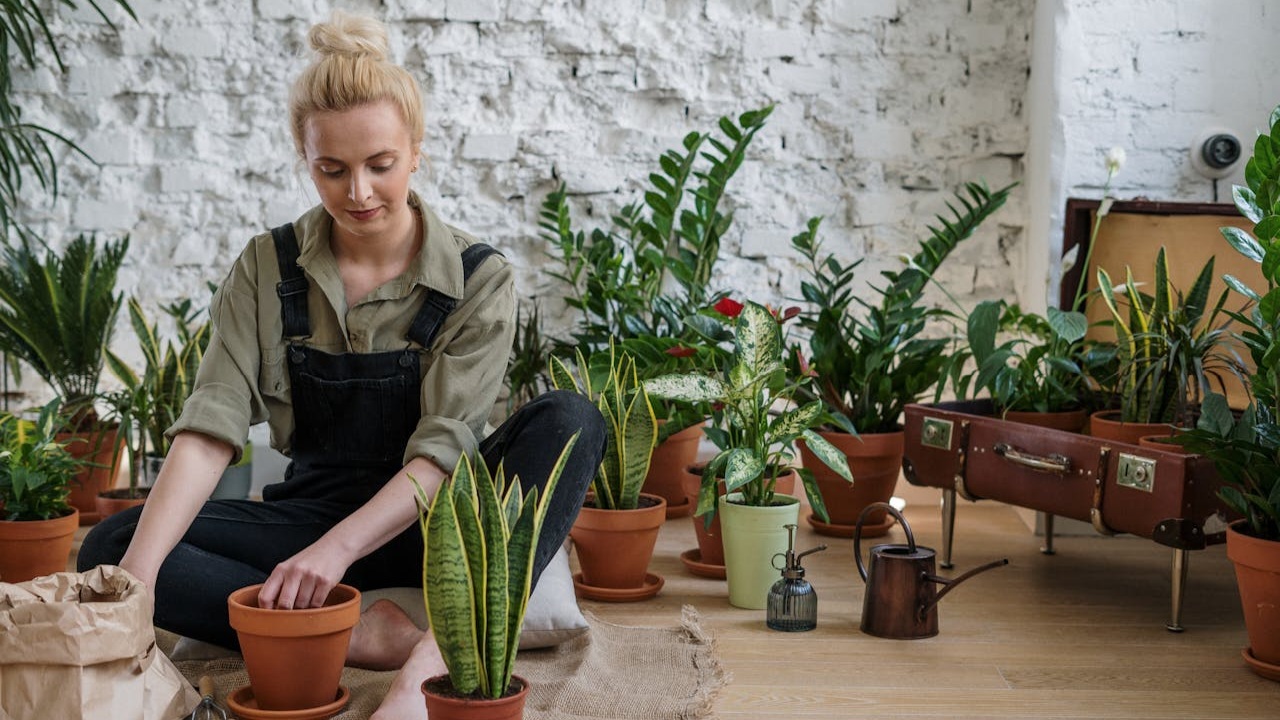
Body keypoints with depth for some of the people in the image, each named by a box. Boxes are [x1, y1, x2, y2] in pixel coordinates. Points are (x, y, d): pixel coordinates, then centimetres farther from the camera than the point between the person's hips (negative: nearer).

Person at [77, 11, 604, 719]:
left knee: (568, 420, -29)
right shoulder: (267, 269, -3)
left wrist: (338, 548, -34)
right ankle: (365, 634, -30)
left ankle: (438, 653, -44)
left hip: (428, 525, -1)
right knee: (109, 546, -21)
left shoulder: (477, 278, -8)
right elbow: (210, 428, -13)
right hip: (312, 513, 2)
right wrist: (138, 577, -28)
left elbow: (442, 448, -17)